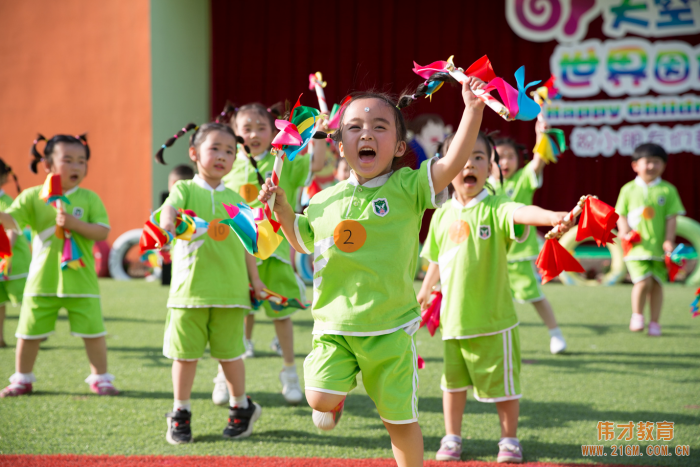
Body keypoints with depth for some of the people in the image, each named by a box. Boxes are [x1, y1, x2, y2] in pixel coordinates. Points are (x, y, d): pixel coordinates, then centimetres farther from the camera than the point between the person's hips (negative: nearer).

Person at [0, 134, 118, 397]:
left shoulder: (89, 198, 2)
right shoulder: (33, 196, 1)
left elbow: (103, 232, -5)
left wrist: (74, 223, -19)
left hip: (79, 278, 0)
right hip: (42, 278, 0)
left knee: (93, 331, 1)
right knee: (29, 331, 7)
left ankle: (100, 378, 18)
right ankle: (22, 379, 25)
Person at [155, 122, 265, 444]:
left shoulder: (235, 199, 13)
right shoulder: (185, 189, 3)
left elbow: (246, 242, 16)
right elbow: (170, 208, -19)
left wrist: (255, 279, 12)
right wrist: (168, 221, -42)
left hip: (229, 289, 2)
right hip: (190, 287, -2)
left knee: (230, 351, 6)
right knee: (185, 353, 3)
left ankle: (241, 406, 26)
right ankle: (181, 414, 17)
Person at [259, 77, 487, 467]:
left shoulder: (407, 189, -6)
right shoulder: (325, 201, 5)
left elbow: (453, 164, -21)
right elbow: (303, 240, 25)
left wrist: (473, 109, -29)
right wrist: (281, 206, 12)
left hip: (390, 328, -2)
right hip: (335, 325, 2)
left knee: (400, 419, 7)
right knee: (320, 399, -13)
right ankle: (341, 392, 21)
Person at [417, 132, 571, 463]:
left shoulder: (495, 208, -12)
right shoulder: (442, 216, 3)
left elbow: (521, 213, -34)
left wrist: (554, 216, -53)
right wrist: (424, 293, 28)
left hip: (493, 317, -4)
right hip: (453, 315, 4)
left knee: (503, 382, 6)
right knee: (453, 381, 14)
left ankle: (509, 439, 24)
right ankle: (452, 438, 29)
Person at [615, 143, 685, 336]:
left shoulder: (667, 190, 4)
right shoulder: (628, 189, 5)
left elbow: (671, 217, 2)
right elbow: (621, 215, 6)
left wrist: (669, 240, -6)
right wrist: (625, 231, -10)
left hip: (659, 247, 1)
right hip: (637, 247, -1)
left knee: (657, 283, 4)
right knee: (643, 281, -13)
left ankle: (654, 322, 17)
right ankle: (637, 315, 10)